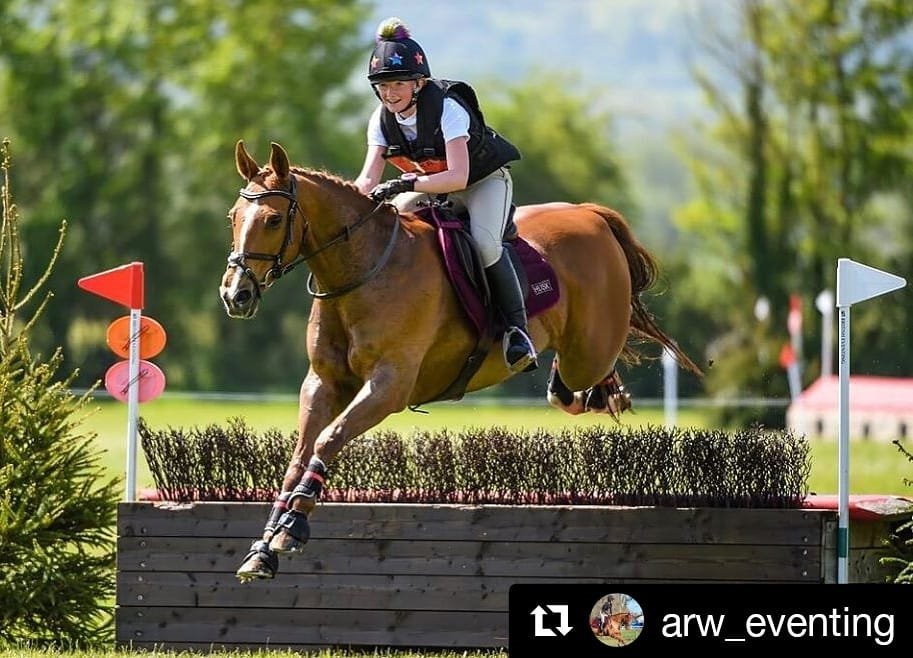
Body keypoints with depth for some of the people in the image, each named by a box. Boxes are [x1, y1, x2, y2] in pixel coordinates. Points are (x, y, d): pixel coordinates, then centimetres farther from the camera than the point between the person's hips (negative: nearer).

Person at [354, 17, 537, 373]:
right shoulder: (382, 120, -12)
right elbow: (368, 179, -14)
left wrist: (406, 185, -49)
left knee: (483, 242, -33)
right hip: (428, 187, 6)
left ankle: (516, 327, -22)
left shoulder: (448, 109, -30)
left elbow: (458, 178, -37)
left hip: (483, 181, -6)